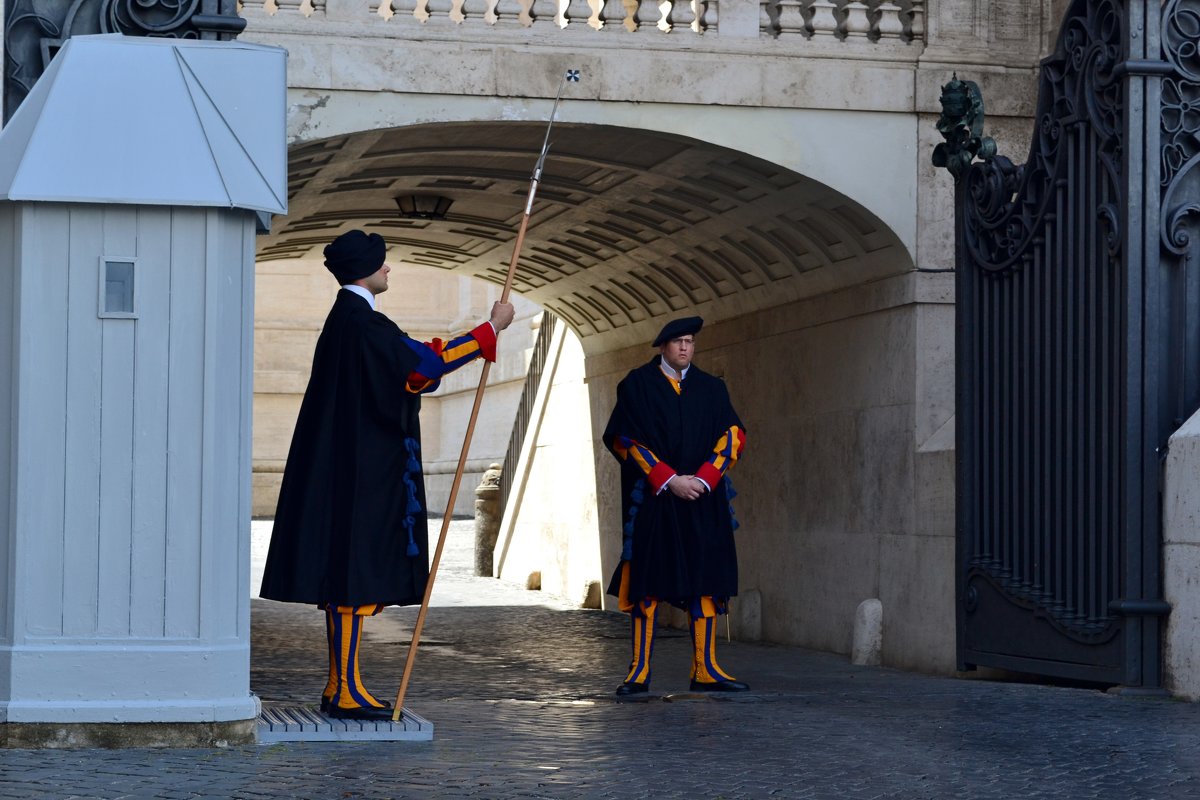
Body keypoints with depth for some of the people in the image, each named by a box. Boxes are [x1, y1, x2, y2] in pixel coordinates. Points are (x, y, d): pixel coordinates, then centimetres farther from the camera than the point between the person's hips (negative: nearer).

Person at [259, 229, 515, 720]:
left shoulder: (348, 318, 15)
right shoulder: (362, 323, -16)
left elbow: (408, 365, 24)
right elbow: (424, 364, -19)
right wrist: (492, 328, -13)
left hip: (348, 468, 10)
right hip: (361, 471, -10)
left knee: (348, 573, 10)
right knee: (356, 572, -8)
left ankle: (340, 688, 14)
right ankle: (346, 692, -7)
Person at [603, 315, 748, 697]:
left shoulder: (711, 388, 12)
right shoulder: (637, 385, 3)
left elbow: (733, 435, 5)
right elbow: (625, 438, -4)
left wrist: (703, 479, -9)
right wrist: (668, 479, -12)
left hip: (702, 500, 3)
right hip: (652, 499, -3)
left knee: (705, 580, 0)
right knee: (646, 580, -4)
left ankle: (705, 670, 3)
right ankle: (639, 671, -2)